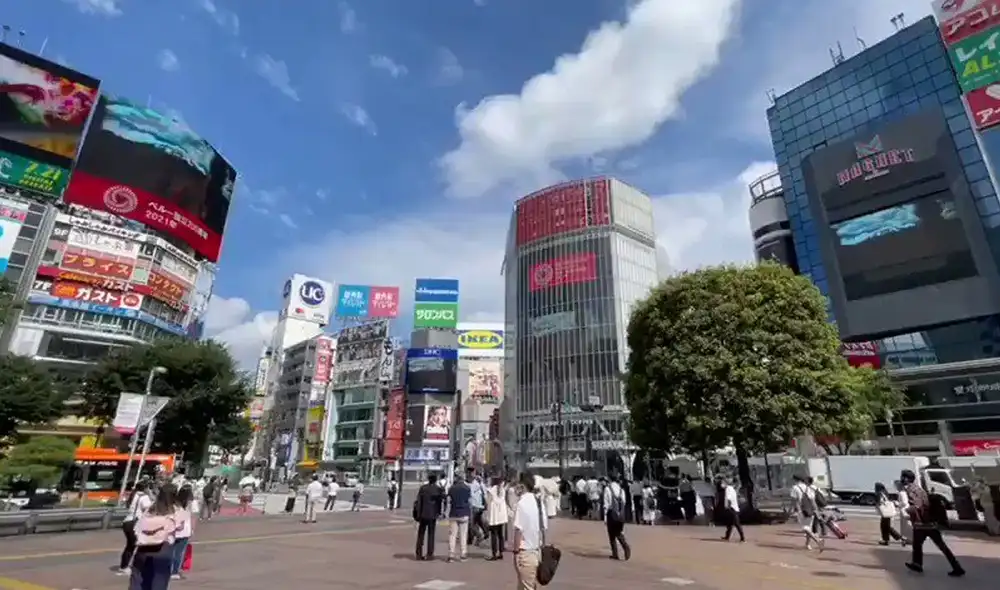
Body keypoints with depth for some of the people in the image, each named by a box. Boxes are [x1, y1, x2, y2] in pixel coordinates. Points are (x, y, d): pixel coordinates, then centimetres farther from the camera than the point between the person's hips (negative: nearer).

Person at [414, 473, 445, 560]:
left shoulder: (422, 488, -1)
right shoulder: (438, 489, -6)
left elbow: (418, 501, -3)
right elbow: (440, 501, -6)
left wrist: (418, 514, 1)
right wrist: (439, 512, 7)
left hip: (423, 514, 2)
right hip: (433, 514, -1)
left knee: (421, 534, 11)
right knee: (431, 534, 7)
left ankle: (419, 554, 11)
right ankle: (429, 555, 5)